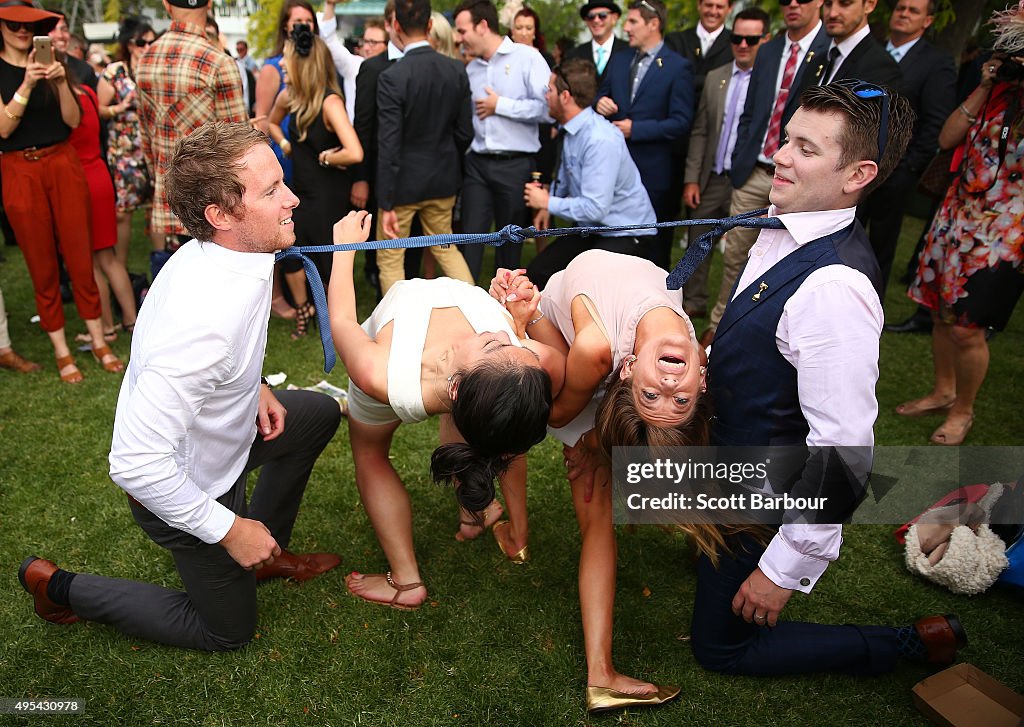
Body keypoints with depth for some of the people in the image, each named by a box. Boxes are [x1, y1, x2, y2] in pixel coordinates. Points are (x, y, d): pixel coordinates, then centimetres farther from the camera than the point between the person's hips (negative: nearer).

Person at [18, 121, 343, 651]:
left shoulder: (212, 251, -14)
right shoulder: (204, 321, -40)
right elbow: (135, 463, -37)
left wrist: (253, 388, -1)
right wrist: (228, 530, -25)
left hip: (213, 430, 8)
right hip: (184, 486, -7)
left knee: (319, 413, 22)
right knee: (228, 630, 15)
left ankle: (266, 554, 30)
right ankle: (58, 585, 20)